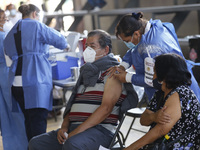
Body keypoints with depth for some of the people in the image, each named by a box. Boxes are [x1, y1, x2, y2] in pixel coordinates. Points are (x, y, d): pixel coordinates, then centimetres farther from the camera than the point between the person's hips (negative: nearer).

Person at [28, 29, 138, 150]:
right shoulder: (87, 72, 24)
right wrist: (64, 126, 3)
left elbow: (106, 108, -15)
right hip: (73, 128, 8)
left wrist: (78, 131, -19)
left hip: (100, 130, -8)